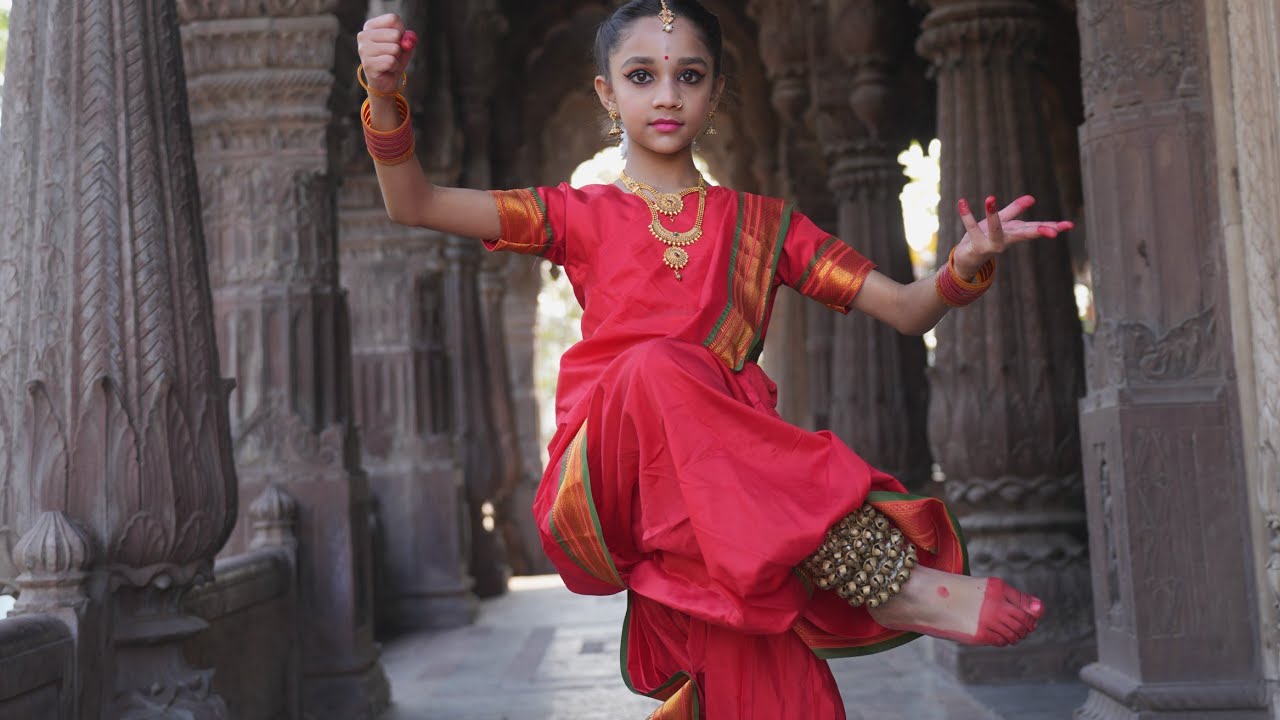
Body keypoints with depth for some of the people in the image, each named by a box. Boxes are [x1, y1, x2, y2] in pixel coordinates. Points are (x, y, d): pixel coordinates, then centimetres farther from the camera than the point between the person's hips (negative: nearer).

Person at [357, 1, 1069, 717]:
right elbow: (414, 204, 6)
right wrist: (387, 95, -12)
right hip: (602, 489, 0)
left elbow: (907, 310, 13)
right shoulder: (582, 216, 13)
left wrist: (966, 267, -9)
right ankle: (891, 583, -34)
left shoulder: (761, 223, 16)